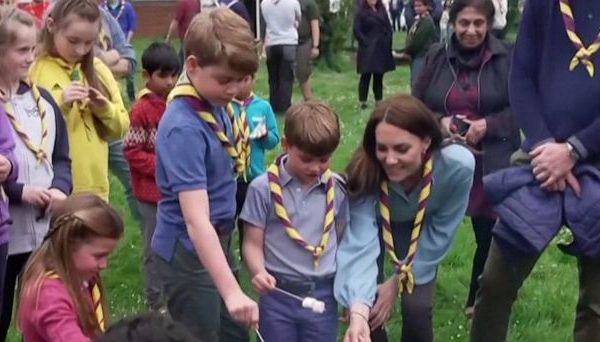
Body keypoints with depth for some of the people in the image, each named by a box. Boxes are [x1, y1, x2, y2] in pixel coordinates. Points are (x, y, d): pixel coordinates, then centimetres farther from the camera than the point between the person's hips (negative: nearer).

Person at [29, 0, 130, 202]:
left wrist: (105, 110, -7)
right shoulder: (34, 71, -7)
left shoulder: (99, 71, 9)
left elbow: (121, 128, 12)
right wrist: (59, 105, -22)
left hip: (94, 186, 5)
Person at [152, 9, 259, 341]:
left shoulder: (214, 105, -1)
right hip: (188, 253, -8)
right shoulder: (184, 127, -27)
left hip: (215, 243, 9)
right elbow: (195, 218, -34)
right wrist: (231, 291, -41)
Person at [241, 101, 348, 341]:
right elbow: (253, 243, -4)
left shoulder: (337, 189, 1)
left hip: (323, 294, 2)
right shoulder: (263, 188, -8)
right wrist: (259, 271, -23)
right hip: (278, 294, -2)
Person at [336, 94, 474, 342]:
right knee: (367, 307, -11)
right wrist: (358, 310, -61)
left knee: (417, 308, -12)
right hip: (376, 223, 0)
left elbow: (440, 234, -23)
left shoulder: (457, 166, -39)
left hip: (422, 228, 0)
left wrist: (398, 281, -22)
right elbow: (360, 244, -46)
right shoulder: (365, 173, -39)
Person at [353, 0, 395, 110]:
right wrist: (366, 43, -15)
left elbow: (389, 28, 12)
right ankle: (362, 102, 0)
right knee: (366, 76, -3)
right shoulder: (360, 13, -3)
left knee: (379, 76, 9)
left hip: (381, 49, 5)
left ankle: (379, 100, 15)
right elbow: (357, 31, -8)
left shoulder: (382, 10, 11)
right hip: (367, 50, -5)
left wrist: (387, 42, 0)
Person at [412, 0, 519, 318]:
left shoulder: (507, 57, -4)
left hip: (491, 164, -1)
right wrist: (439, 121, -10)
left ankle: (478, 300, 27)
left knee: (489, 234, 6)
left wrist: (488, 125, -15)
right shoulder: (436, 57, 3)